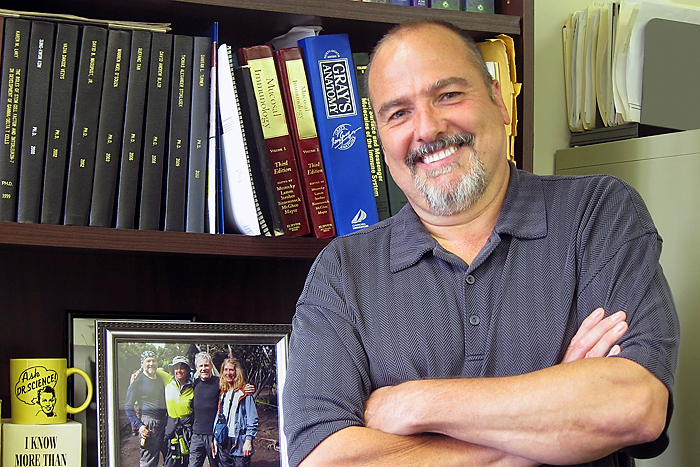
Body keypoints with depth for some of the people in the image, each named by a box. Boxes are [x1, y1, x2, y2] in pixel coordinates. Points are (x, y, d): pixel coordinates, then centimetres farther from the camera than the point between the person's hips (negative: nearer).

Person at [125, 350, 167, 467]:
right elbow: (128, 407, -4)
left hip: (163, 421, 7)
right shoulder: (138, 380, -3)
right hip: (148, 423, -7)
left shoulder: (160, 378, 17)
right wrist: (139, 426, -14)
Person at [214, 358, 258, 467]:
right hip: (223, 445, 6)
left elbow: (253, 419, -7)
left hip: (239, 445, -6)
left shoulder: (244, 393, -4)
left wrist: (248, 440, -15)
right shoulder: (223, 394, 16)